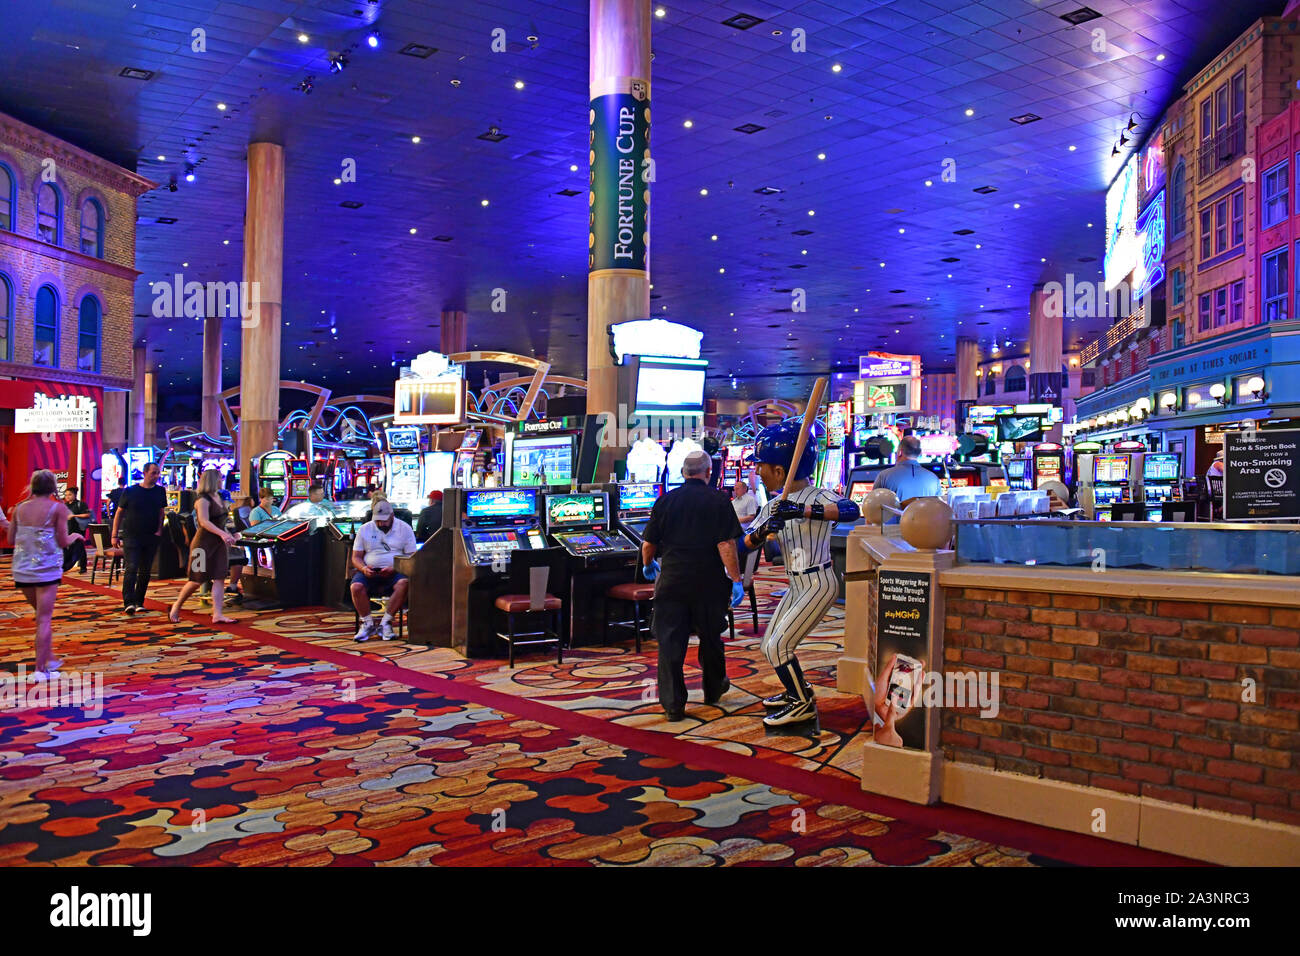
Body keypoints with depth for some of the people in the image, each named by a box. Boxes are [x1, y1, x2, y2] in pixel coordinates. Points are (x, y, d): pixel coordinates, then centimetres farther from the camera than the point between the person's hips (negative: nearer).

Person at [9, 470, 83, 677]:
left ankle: (49, 658, 24)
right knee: (44, 619, -2)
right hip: (46, 569, -5)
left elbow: (11, 539, 8)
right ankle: (40, 669, -3)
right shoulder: (58, 508, -8)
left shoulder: (20, 508, 6)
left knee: (42, 615, 21)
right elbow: (63, 542, -9)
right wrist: (74, 536, 12)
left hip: (22, 569, 5)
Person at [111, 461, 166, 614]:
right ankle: (129, 602, -18)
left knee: (145, 571, 7)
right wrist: (115, 535, 0)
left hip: (151, 538, 4)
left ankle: (139, 602, 16)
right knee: (131, 568, -14)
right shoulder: (130, 491, -2)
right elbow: (119, 513, 3)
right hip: (131, 536, -4)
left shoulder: (160, 491, 7)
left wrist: (159, 529, 2)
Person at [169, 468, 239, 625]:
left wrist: (228, 535, 20)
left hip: (219, 543, 8)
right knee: (198, 580, -2)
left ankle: (217, 615, -2)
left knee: (219, 578, -1)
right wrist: (222, 533, -35)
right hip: (204, 543, -8)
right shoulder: (203, 500, -14)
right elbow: (204, 521, -26)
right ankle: (176, 606, 20)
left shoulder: (219, 497, 12)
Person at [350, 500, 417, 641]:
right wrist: (363, 568, -12)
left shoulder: (404, 529, 6)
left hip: (395, 572, -1)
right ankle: (368, 623, -13)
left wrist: (394, 569, -16)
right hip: (370, 572, 2)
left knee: (403, 583, -35)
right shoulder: (365, 529, 11)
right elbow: (356, 557, 11)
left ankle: (386, 622, -23)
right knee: (356, 587, -30)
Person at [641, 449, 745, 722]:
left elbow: (649, 544, 3)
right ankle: (713, 689, 37)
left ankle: (673, 706, 4)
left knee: (670, 642, 5)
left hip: (672, 581, 0)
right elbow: (726, 545, -13)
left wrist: (648, 565, 22)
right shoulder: (719, 501, -5)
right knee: (710, 637, 18)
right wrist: (736, 580, -9)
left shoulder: (666, 501, 1)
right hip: (709, 582, 0)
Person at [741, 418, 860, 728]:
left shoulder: (817, 496, -16)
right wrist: (761, 532, -22)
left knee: (778, 646, -9)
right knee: (769, 646, 16)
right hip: (797, 586, 8)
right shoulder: (773, 505, 6)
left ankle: (803, 704, 10)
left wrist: (803, 510, -46)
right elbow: (743, 546, 1)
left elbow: (851, 510, -38)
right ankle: (798, 691, 38)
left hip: (819, 583, -8)